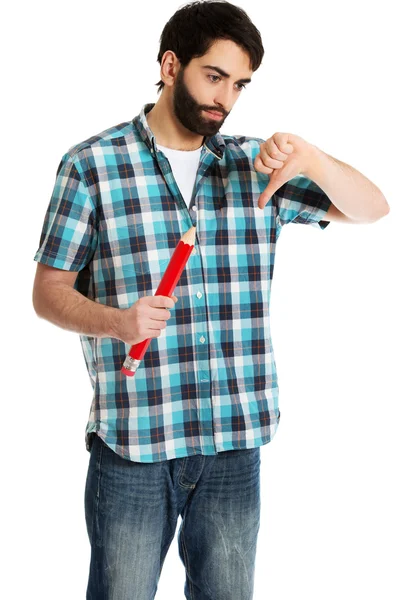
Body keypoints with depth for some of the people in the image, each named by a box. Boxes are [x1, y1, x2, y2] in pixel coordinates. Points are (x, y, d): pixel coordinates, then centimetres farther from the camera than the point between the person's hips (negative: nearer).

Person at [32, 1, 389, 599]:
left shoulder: (256, 165, 8)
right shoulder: (91, 164, -1)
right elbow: (49, 291, 0)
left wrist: (306, 156, -11)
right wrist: (114, 321, -21)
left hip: (235, 442, 3)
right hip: (132, 441, -3)